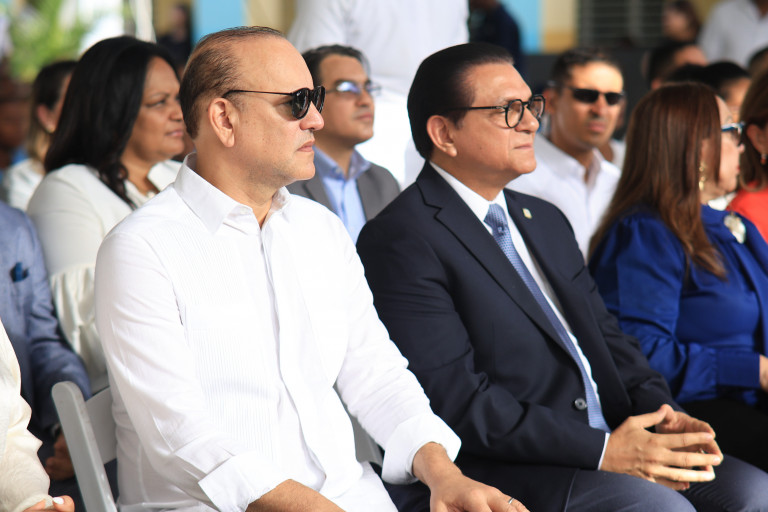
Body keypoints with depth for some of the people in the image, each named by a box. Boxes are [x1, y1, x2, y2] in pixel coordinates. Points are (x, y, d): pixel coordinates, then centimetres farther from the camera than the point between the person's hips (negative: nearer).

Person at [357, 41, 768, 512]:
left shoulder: (546, 220, 20)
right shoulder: (402, 241, -9)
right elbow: (453, 398, -17)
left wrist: (658, 409, 0)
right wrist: (600, 451, -19)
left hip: (610, 442, 8)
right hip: (505, 471, -8)